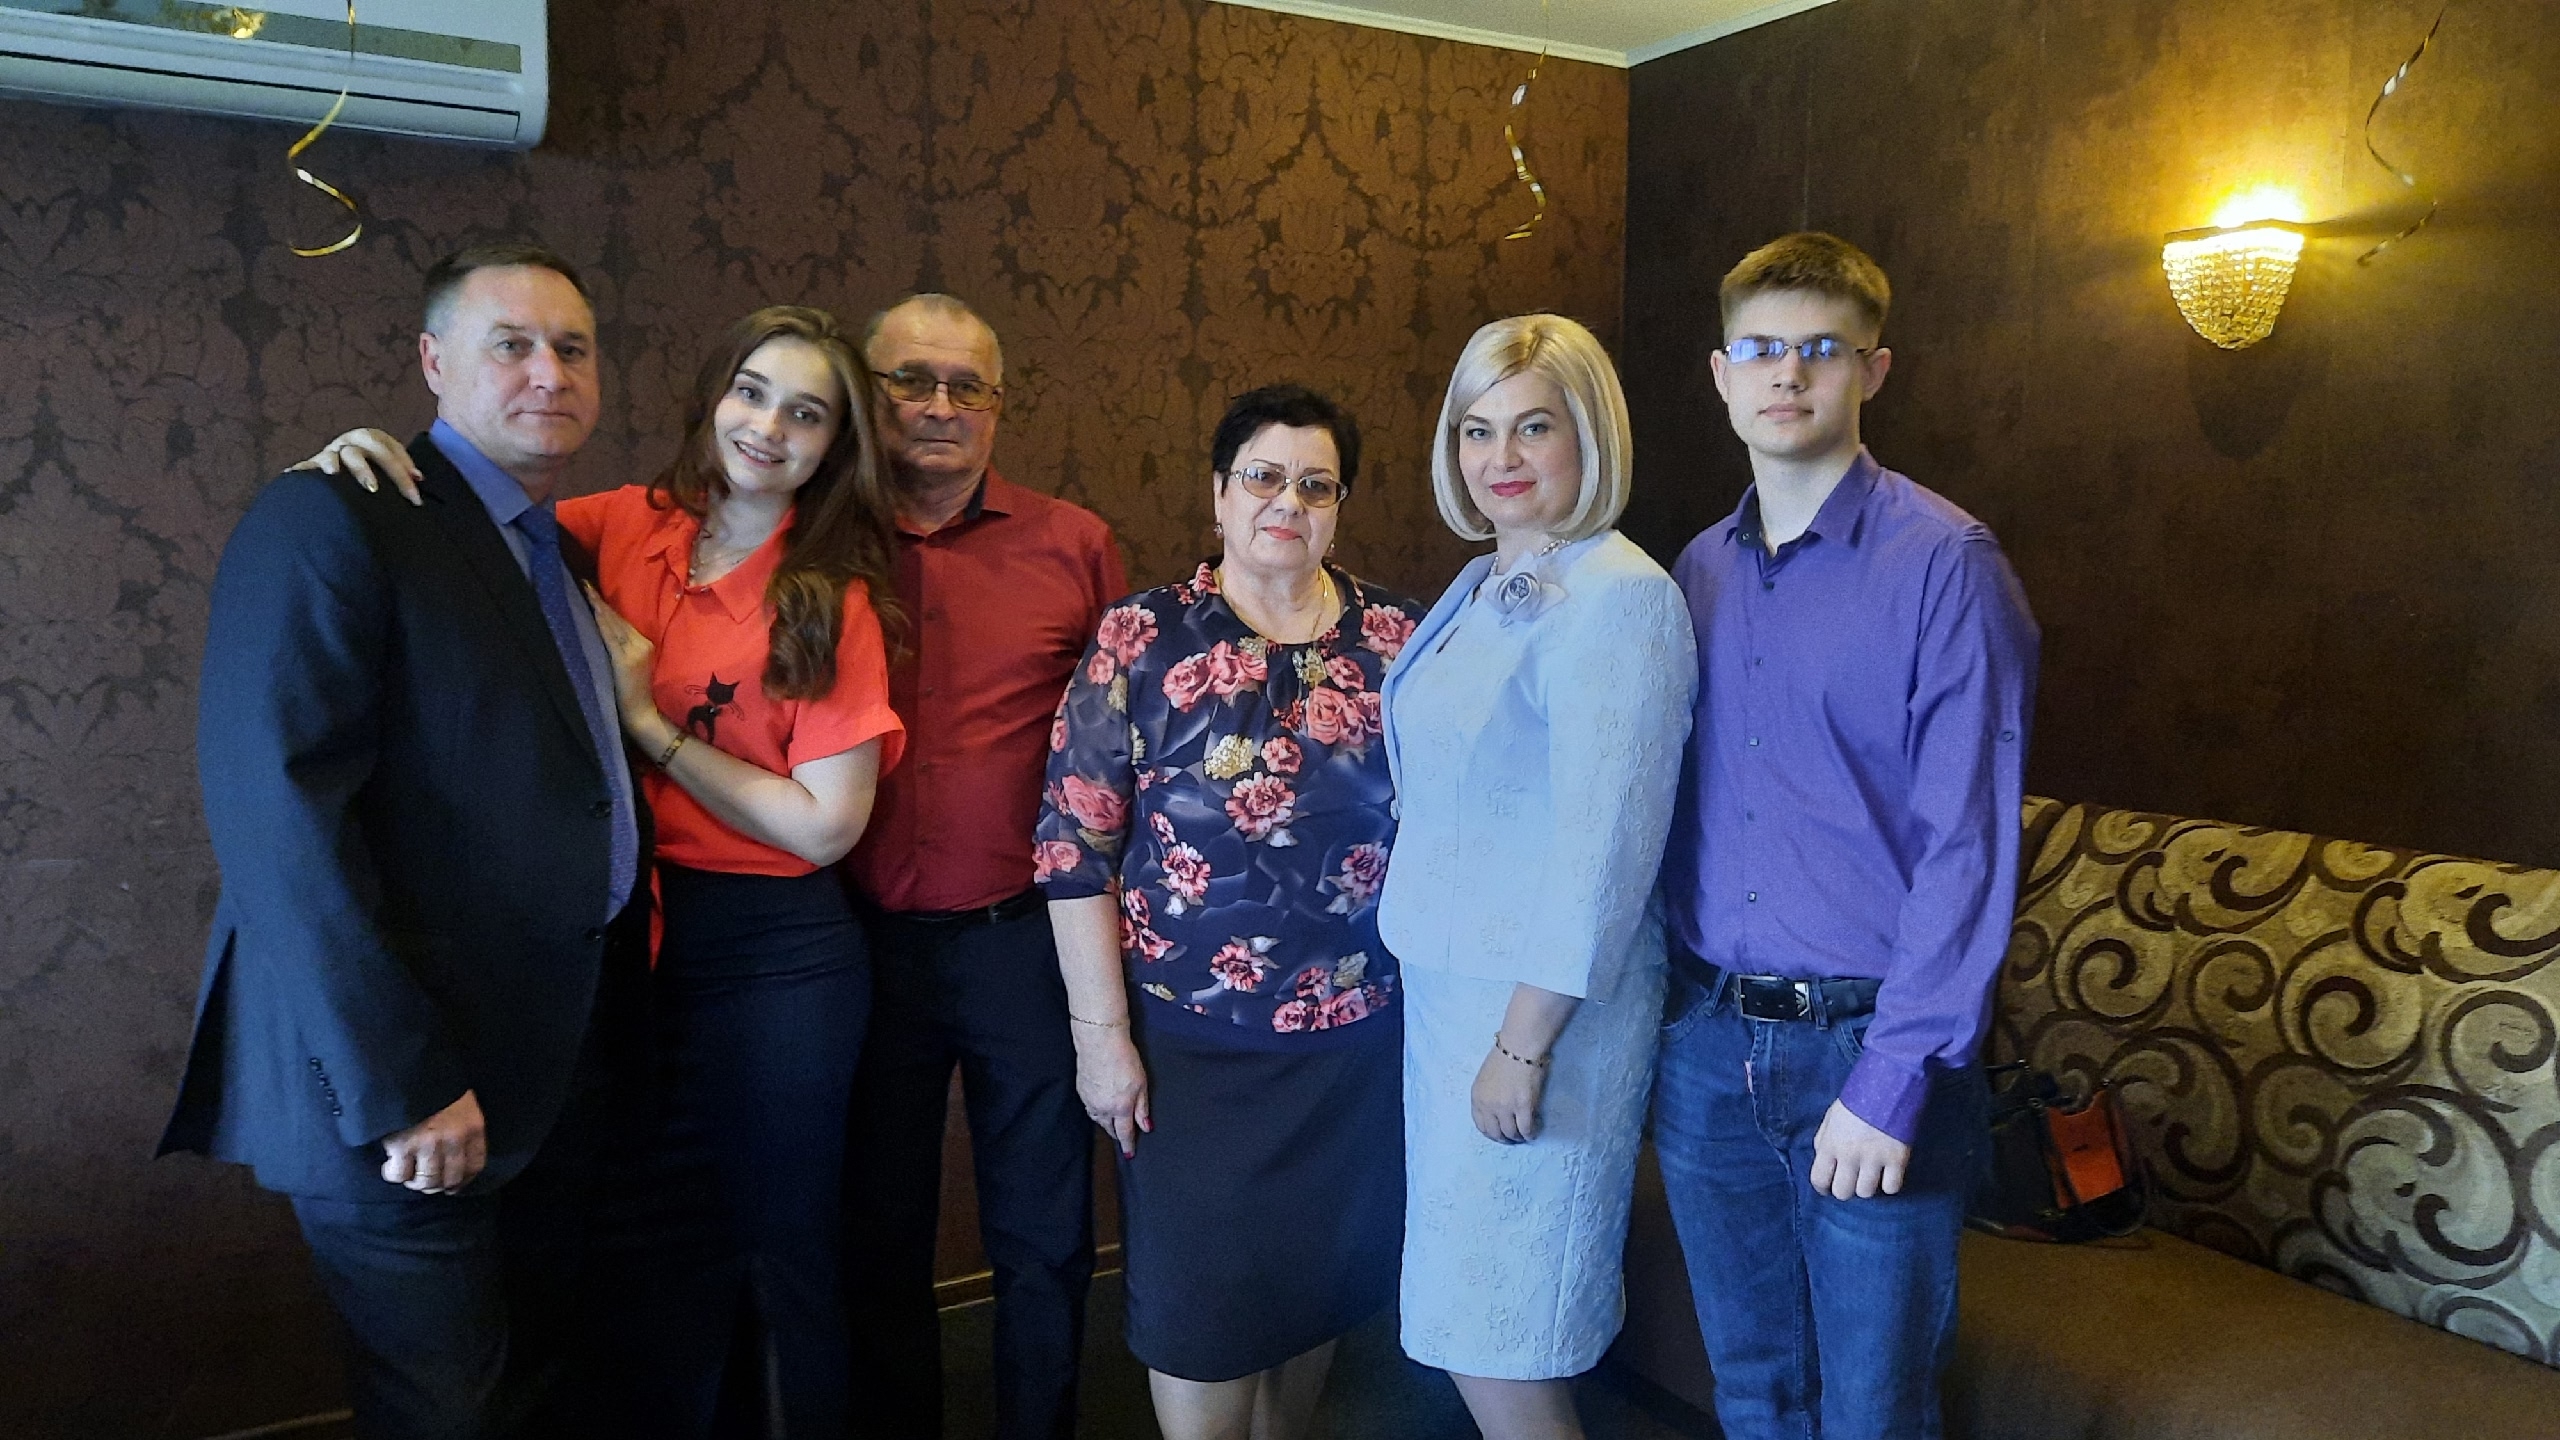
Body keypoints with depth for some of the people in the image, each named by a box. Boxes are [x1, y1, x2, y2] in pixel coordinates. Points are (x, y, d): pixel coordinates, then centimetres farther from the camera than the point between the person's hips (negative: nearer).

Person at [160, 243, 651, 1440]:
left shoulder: (563, 554, 14)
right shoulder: (329, 519, -11)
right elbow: (277, 811, -20)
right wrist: (398, 1083, -22)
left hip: (561, 1069, 7)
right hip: (407, 1099, -7)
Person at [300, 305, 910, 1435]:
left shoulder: (830, 600, -7)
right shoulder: (618, 530, 1)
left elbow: (826, 824, -11)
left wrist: (650, 723, -12)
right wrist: (365, 461, -10)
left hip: (771, 955, -2)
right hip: (619, 941, 3)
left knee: (774, 1252, 12)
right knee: (643, 1260, 14)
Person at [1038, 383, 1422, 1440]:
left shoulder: (1394, 641, 3)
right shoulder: (1143, 638, -5)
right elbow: (1075, 844, -6)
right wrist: (1101, 1031, -9)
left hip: (1355, 1036, 3)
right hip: (1189, 1038, -2)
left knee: (1320, 1281, 17)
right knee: (1199, 1297, 7)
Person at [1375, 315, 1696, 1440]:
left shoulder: (1619, 597, -16)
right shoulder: (1479, 590, 11)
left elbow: (1605, 842, -21)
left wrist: (1525, 1040, -20)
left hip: (1540, 1004, -8)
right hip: (1446, 984, 8)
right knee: (1472, 1337, 17)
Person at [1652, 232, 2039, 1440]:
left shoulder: (1945, 564, -10)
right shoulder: (1700, 571, 8)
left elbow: (1970, 845, -14)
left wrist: (1893, 1080, -18)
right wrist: (1658, 1010, 5)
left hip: (1866, 1048, -5)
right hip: (1706, 1044, 5)